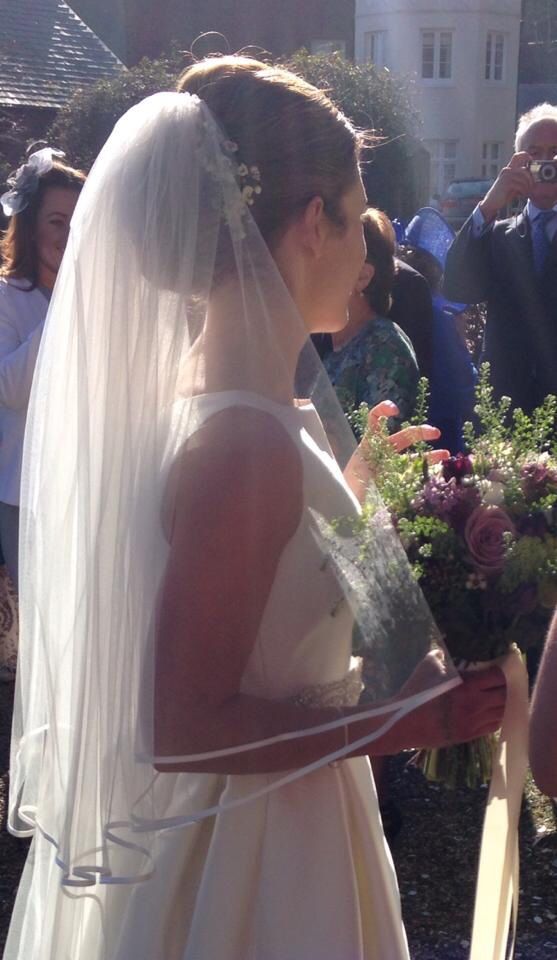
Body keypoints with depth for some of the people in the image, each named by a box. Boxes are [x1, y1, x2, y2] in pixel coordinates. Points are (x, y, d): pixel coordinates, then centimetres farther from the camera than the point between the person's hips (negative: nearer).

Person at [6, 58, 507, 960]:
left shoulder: (188, 391, -1)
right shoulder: (249, 443, -29)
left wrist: (356, 478, 13)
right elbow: (182, 727, -26)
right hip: (252, 851, -9)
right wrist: (407, 719, -21)